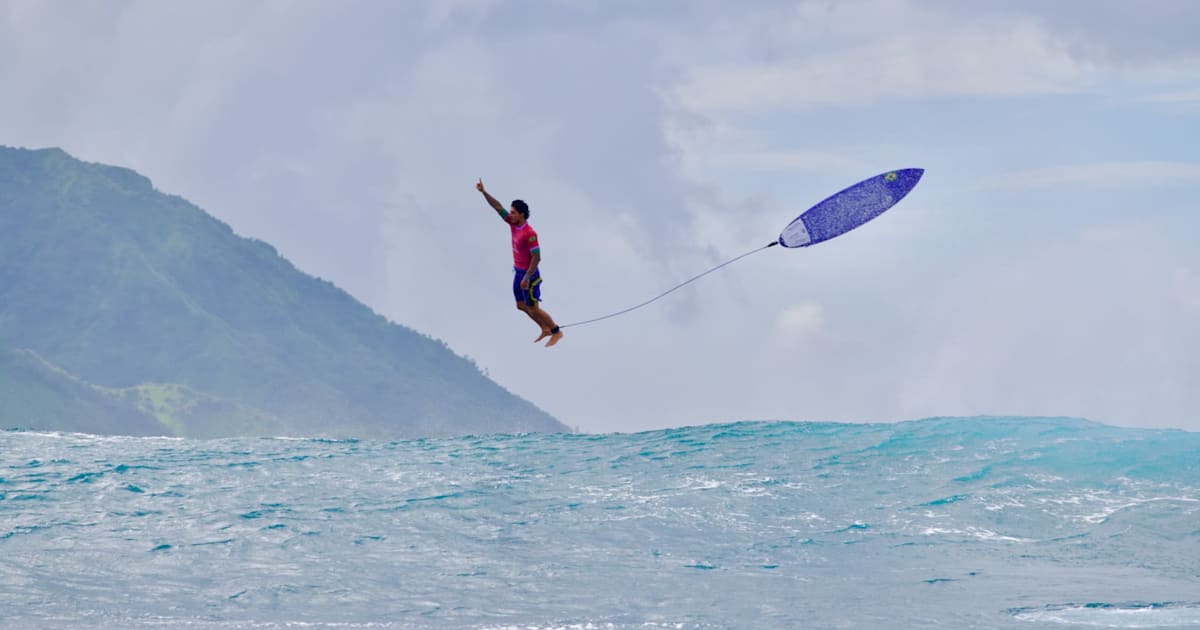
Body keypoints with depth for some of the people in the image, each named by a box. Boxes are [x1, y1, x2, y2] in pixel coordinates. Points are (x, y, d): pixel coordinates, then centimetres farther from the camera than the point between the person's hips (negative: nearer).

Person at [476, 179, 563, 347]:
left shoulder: (529, 234, -27)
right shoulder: (514, 224, -4)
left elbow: (537, 258, -25)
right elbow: (498, 207, -1)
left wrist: (527, 278, -25)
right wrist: (484, 192, -8)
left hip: (529, 274, -9)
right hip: (518, 272, 9)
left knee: (533, 309, 0)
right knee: (521, 306, 17)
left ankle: (556, 332, 16)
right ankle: (546, 329, 31)